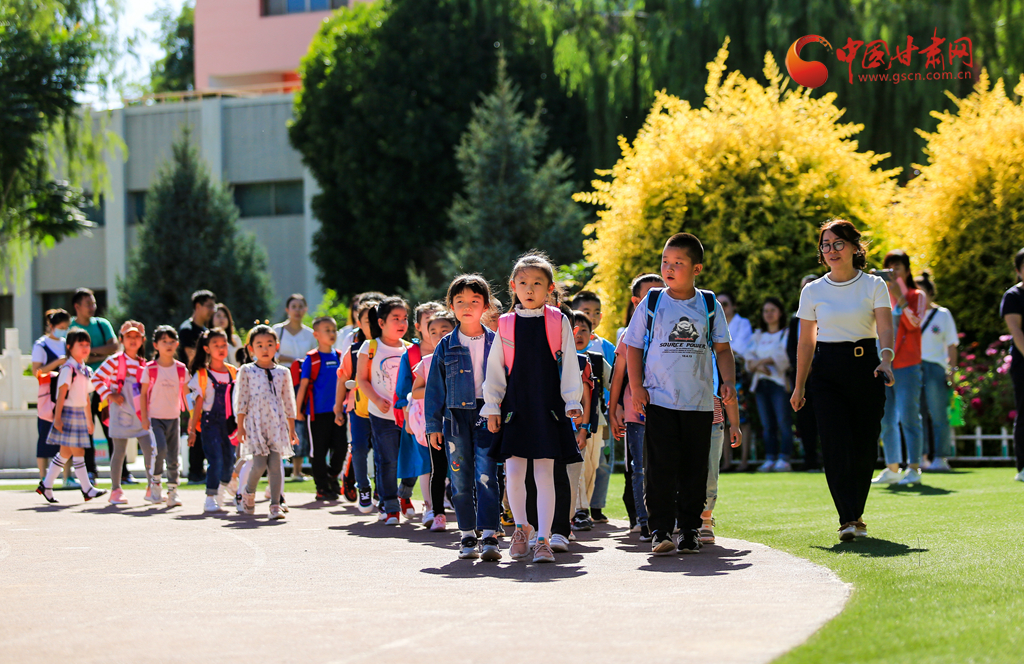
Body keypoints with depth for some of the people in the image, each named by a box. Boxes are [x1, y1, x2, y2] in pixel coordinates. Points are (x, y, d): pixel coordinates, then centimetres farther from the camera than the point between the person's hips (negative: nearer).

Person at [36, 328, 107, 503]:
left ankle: (46, 485, 18)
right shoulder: (68, 369, -11)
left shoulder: (86, 370, 14)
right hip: (68, 412, -8)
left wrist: (89, 420, 20)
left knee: (65, 453, 10)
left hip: (80, 414, 8)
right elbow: (61, 395, -14)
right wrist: (57, 417, -18)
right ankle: (87, 489, -4)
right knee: (78, 452, -6)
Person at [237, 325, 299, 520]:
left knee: (275, 465, -4)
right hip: (255, 422, -2)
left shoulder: (283, 372, 9)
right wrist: (240, 427, -2)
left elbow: (288, 403, 12)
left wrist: (292, 429, 11)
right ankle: (249, 492, 20)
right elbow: (242, 401, 2)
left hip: (277, 423, 2)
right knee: (259, 464, -8)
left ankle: (275, 505, -2)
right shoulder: (247, 371, 2)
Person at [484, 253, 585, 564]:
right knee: (514, 472, 0)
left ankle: (543, 539, 1)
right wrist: (491, 406, 5)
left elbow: (568, 366, 4)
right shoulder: (506, 325, 5)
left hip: (549, 408, -1)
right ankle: (521, 528, 23)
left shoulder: (558, 323, 2)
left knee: (545, 473, -3)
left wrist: (573, 402, -3)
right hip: (515, 407, 1)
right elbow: (495, 368, 9)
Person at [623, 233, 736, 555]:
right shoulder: (652, 304, 3)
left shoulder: (709, 305, 5)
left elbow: (722, 348, 9)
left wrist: (728, 381, -6)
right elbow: (633, 347, 6)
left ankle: (690, 529, 14)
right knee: (660, 468, -5)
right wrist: (636, 388, -3)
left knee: (694, 469, 5)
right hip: (659, 400, -1)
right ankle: (660, 531, 0)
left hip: (699, 402, 1)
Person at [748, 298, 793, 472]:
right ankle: (770, 459, 3)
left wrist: (761, 361, -7)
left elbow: (785, 356, -8)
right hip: (761, 383, 5)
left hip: (779, 381, -5)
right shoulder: (758, 336, 21)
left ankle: (784, 459, -12)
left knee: (783, 422, -10)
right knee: (767, 425, 3)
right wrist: (758, 366, -10)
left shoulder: (787, 333, 4)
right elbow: (750, 357, 10)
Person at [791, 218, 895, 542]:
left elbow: (885, 327, -12)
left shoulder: (874, 286, 1)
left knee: (864, 447, 1)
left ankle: (855, 513, 19)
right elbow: (806, 342, 10)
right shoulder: (813, 291, 6)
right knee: (836, 445, -13)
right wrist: (799, 386, 10)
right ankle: (848, 519, -14)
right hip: (827, 372, 0)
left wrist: (886, 360, -30)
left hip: (865, 367, 0)